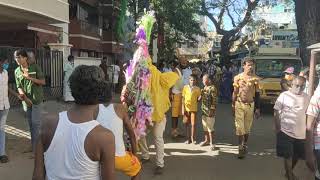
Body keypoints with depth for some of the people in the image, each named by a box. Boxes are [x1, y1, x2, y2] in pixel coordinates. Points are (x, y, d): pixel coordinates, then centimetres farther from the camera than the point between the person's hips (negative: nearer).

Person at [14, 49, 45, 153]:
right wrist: (22, 93, -15)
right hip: (26, 100, 4)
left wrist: (30, 78, -21)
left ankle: (35, 147, 3)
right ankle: (35, 143, 25)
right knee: (30, 123, 12)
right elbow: (19, 86, 6)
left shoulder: (35, 67, -7)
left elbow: (43, 82, -9)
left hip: (37, 99, -4)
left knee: (35, 122, -4)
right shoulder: (17, 71, 4)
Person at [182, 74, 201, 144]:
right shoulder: (185, 87, 2)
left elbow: (198, 99, 8)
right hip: (186, 109, 1)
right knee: (187, 124, 7)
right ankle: (188, 138, 20)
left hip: (194, 109, -1)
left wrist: (200, 98, -16)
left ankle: (193, 138, 17)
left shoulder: (197, 89, 1)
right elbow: (183, 98, 3)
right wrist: (183, 108, -3)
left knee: (193, 124, 1)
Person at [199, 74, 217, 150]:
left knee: (210, 128, -3)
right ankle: (206, 140, 28)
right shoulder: (204, 88, 13)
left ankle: (212, 143, 5)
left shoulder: (212, 88, -12)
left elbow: (214, 100, -16)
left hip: (210, 111, -8)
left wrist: (212, 109, -19)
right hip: (204, 111, 8)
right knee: (205, 127, 15)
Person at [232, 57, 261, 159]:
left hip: (250, 105, 1)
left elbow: (257, 94, 3)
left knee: (247, 127, 12)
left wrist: (257, 108, 2)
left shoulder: (255, 79, -2)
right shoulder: (238, 77, -4)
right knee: (239, 127, -5)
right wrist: (233, 106, 2)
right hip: (239, 104, -1)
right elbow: (235, 93, 3)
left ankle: (245, 144, 31)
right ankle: (241, 148, 2)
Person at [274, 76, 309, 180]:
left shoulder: (307, 98, 2)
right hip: (286, 132, -4)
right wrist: (278, 129, -7)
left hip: (301, 133, 4)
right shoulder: (284, 96, -9)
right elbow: (276, 113, -5)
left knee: (297, 155, 17)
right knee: (288, 156, 4)